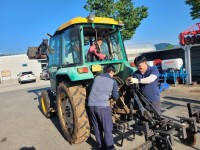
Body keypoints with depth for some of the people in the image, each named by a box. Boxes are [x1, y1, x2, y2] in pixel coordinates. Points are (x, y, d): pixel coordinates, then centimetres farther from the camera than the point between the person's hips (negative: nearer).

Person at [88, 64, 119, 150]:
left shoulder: (96, 78, 16)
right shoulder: (113, 81, 7)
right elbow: (115, 97, 11)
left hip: (91, 105, 5)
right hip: (103, 106, -5)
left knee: (96, 127, 19)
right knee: (107, 129, 7)